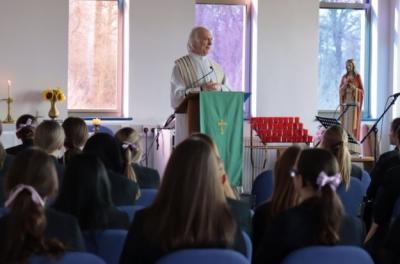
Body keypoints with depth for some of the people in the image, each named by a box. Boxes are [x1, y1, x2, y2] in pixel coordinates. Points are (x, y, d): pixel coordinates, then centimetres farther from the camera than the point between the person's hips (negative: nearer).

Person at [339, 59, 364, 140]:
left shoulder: (357, 76, 0)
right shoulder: (344, 77, 11)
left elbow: (362, 90, -1)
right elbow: (340, 90, 7)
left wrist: (354, 88, -17)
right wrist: (345, 84, -10)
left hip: (355, 102, -3)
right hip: (345, 102, 3)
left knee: (354, 122, -6)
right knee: (345, 122, 0)